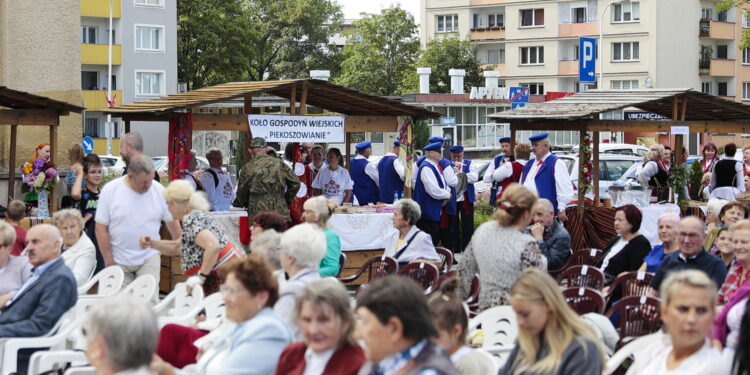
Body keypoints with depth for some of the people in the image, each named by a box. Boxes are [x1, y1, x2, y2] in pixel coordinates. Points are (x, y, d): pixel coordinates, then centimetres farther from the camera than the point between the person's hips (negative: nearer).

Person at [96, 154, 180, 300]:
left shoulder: (159, 191, -4)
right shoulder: (110, 190, -9)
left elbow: (173, 222, 8)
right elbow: (101, 228, -6)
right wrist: (109, 261, -7)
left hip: (149, 258, 0)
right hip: (119, 261, 0)